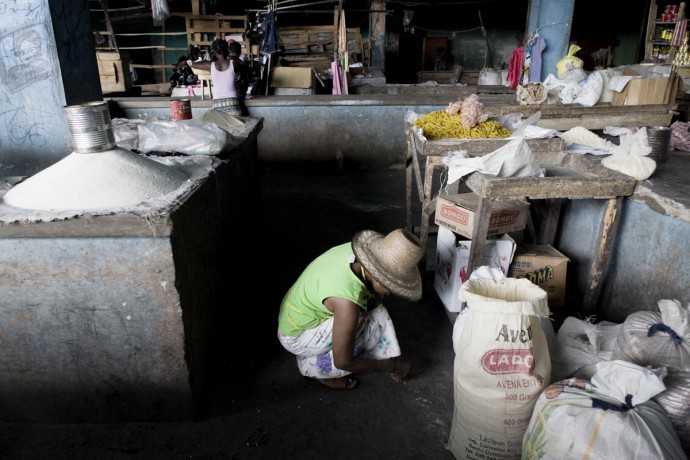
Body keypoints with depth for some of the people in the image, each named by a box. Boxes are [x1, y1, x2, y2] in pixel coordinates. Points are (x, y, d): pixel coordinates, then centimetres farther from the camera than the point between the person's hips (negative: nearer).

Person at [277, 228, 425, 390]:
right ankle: (311, 366, -3)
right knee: (374, 324, -17)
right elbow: (343, 362, -26)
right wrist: (391, 366, -14)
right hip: (296, 335, -8)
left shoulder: (356, 250, -18)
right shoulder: (347, 301, -38)